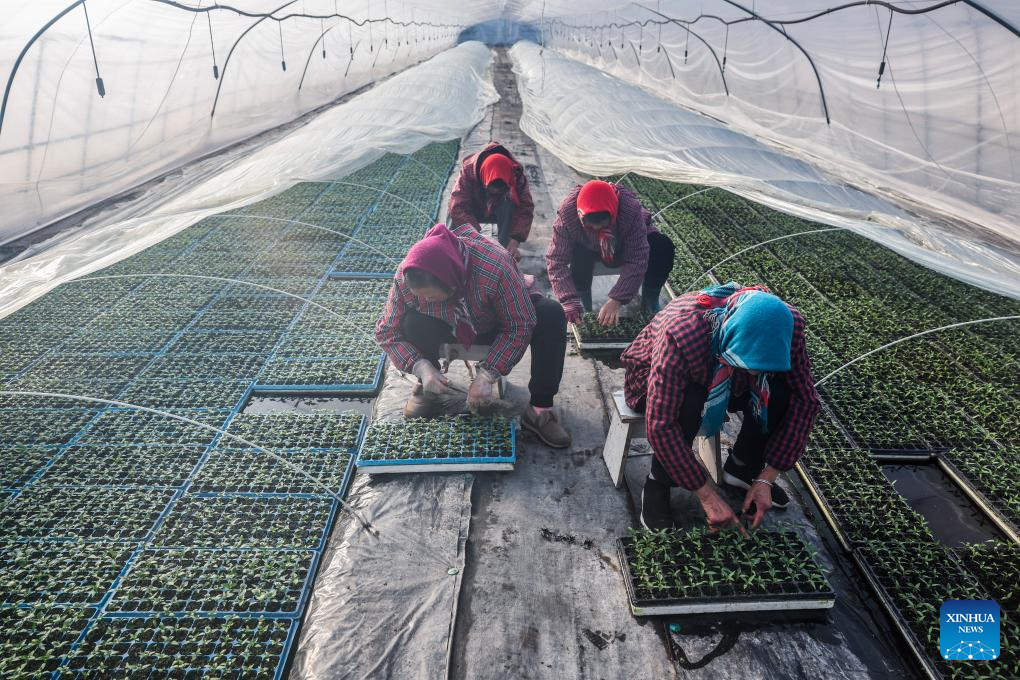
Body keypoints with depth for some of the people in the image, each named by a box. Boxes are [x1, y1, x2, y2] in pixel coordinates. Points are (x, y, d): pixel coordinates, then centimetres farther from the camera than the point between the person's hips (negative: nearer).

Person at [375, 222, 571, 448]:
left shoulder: (496, 268, -39)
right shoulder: (405, 277, -30)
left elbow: (519, 327, -29)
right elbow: (387, 331, -18)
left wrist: (486, 376, -35)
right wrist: (421, 367, -33)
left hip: (495, 326, -1)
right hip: (450, 328, 2)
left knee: (551, 315, -29)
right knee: (413, 324, -31)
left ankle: (540, 409, -20)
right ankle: (427, 389, -2)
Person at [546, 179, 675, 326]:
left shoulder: (632, 210, -38)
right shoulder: (567, 213, -36)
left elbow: (636, 260, -36)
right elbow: (556, 260, -35)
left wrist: (616, 301, -45)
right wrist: (569, 302, -47)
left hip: (626, 243, 0)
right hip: (588, 247, 0)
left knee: (663, 248, -26)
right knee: (579, 256, -34)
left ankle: (650, 302, -2)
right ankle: (584, 306, -8)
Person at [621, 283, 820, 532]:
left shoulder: (787, 325, -28)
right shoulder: (681, 333, -42)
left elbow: (805, 400, -17)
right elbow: (661, 425, -41)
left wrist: (766, 480, -20)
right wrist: (708, 497, -36)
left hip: (725, 382, 4)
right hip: (655, 380, -4)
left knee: (782, 390, -22)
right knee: (689, 401, -37)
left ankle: (742, 468, 4)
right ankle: (657, 485, -12)